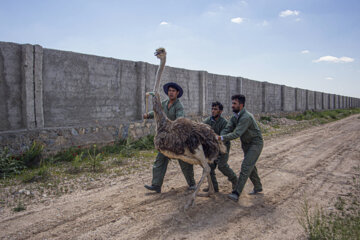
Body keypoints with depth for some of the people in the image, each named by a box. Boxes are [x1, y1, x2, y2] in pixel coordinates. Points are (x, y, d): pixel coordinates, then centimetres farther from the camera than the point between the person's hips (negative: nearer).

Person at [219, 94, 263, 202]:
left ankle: (236, 193, -15)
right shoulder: (235, 117, 0)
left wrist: (221, 138, -39)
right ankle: (258, 187, 38)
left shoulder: (246, 117, -28)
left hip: (255, 144, -9)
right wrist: (218, 139, -26)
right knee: (250, 166, 19)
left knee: (245, 167, -15)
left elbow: (236, 134, -35)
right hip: (246, 144, 9)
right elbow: (227, 129, -9)